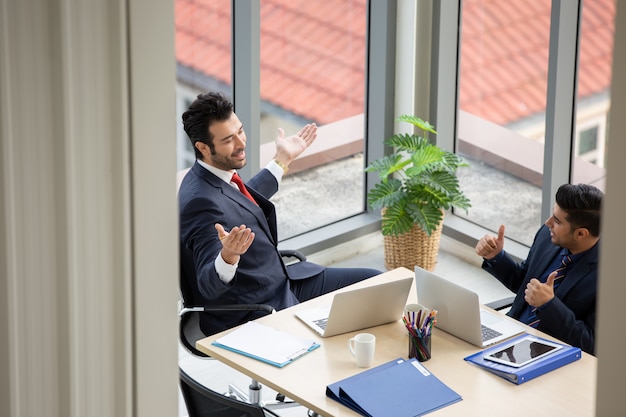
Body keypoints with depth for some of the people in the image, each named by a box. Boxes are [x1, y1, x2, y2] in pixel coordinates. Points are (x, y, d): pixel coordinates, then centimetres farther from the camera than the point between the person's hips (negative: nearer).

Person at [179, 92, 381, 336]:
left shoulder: (215, 176, 3)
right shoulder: (200, 201, -27)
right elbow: (209, 286, -31)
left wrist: (282, 160, 32)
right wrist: (228, 256, -51)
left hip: (281, 281, 10)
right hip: (249, 314, -10)